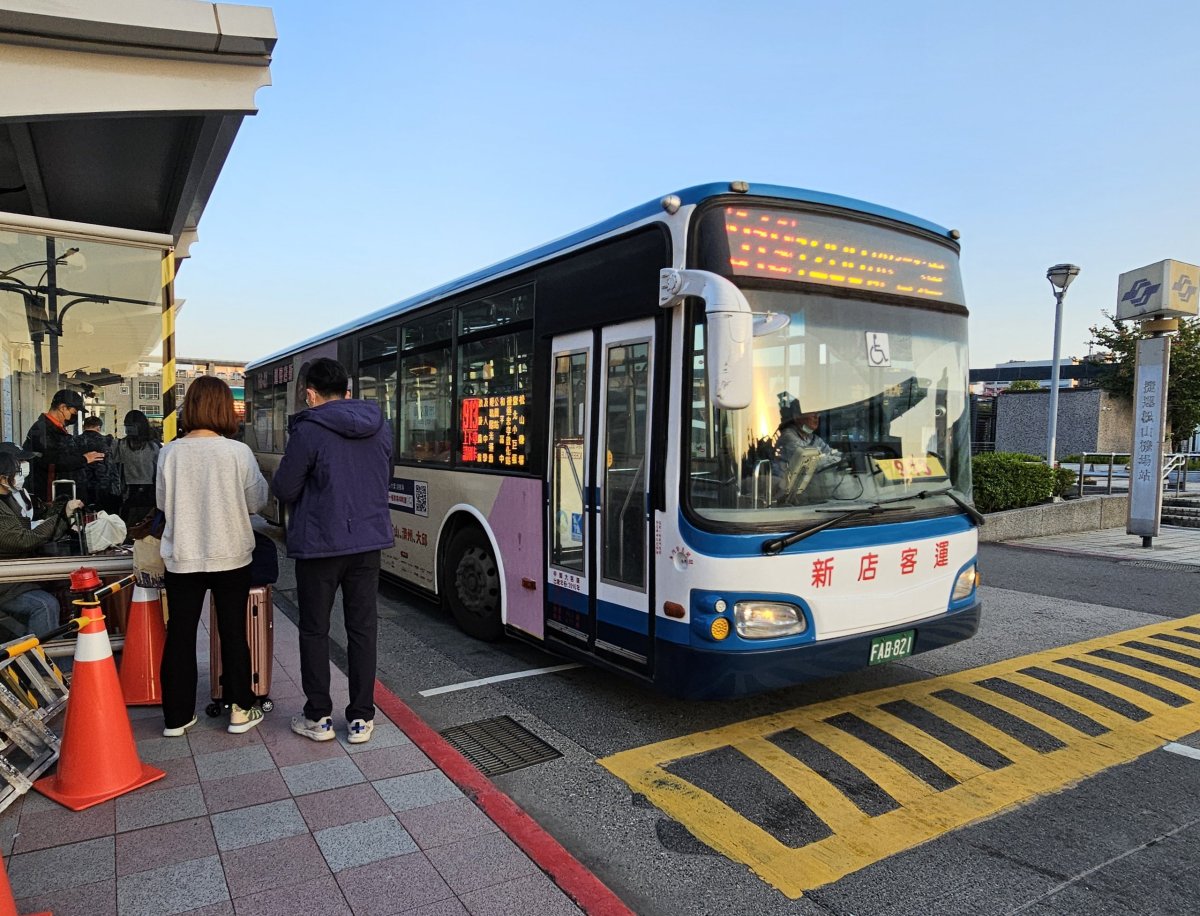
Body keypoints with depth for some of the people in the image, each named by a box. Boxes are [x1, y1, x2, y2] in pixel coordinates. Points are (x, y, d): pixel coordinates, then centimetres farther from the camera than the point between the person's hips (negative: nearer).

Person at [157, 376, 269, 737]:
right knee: (233, 633, 11)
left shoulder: (170, 452, -8)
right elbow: (256, 501, -3)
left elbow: (162, 502, 4)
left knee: (180, 635, 13)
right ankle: (241, 710, 21)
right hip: (230, 557, -1)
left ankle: (177, 717, 22)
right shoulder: (238, 452, -14)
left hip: (182, 558, 2)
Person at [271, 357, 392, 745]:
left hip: (319, 544, -4)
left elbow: (284, 490, -7)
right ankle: (361, 719, 17)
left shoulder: (308, 431, -13)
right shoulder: (380, 428, 3)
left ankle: (318, 717, 20)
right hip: (369, 541, 4)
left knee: (314, 630, 11)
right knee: (362, 629, 11)